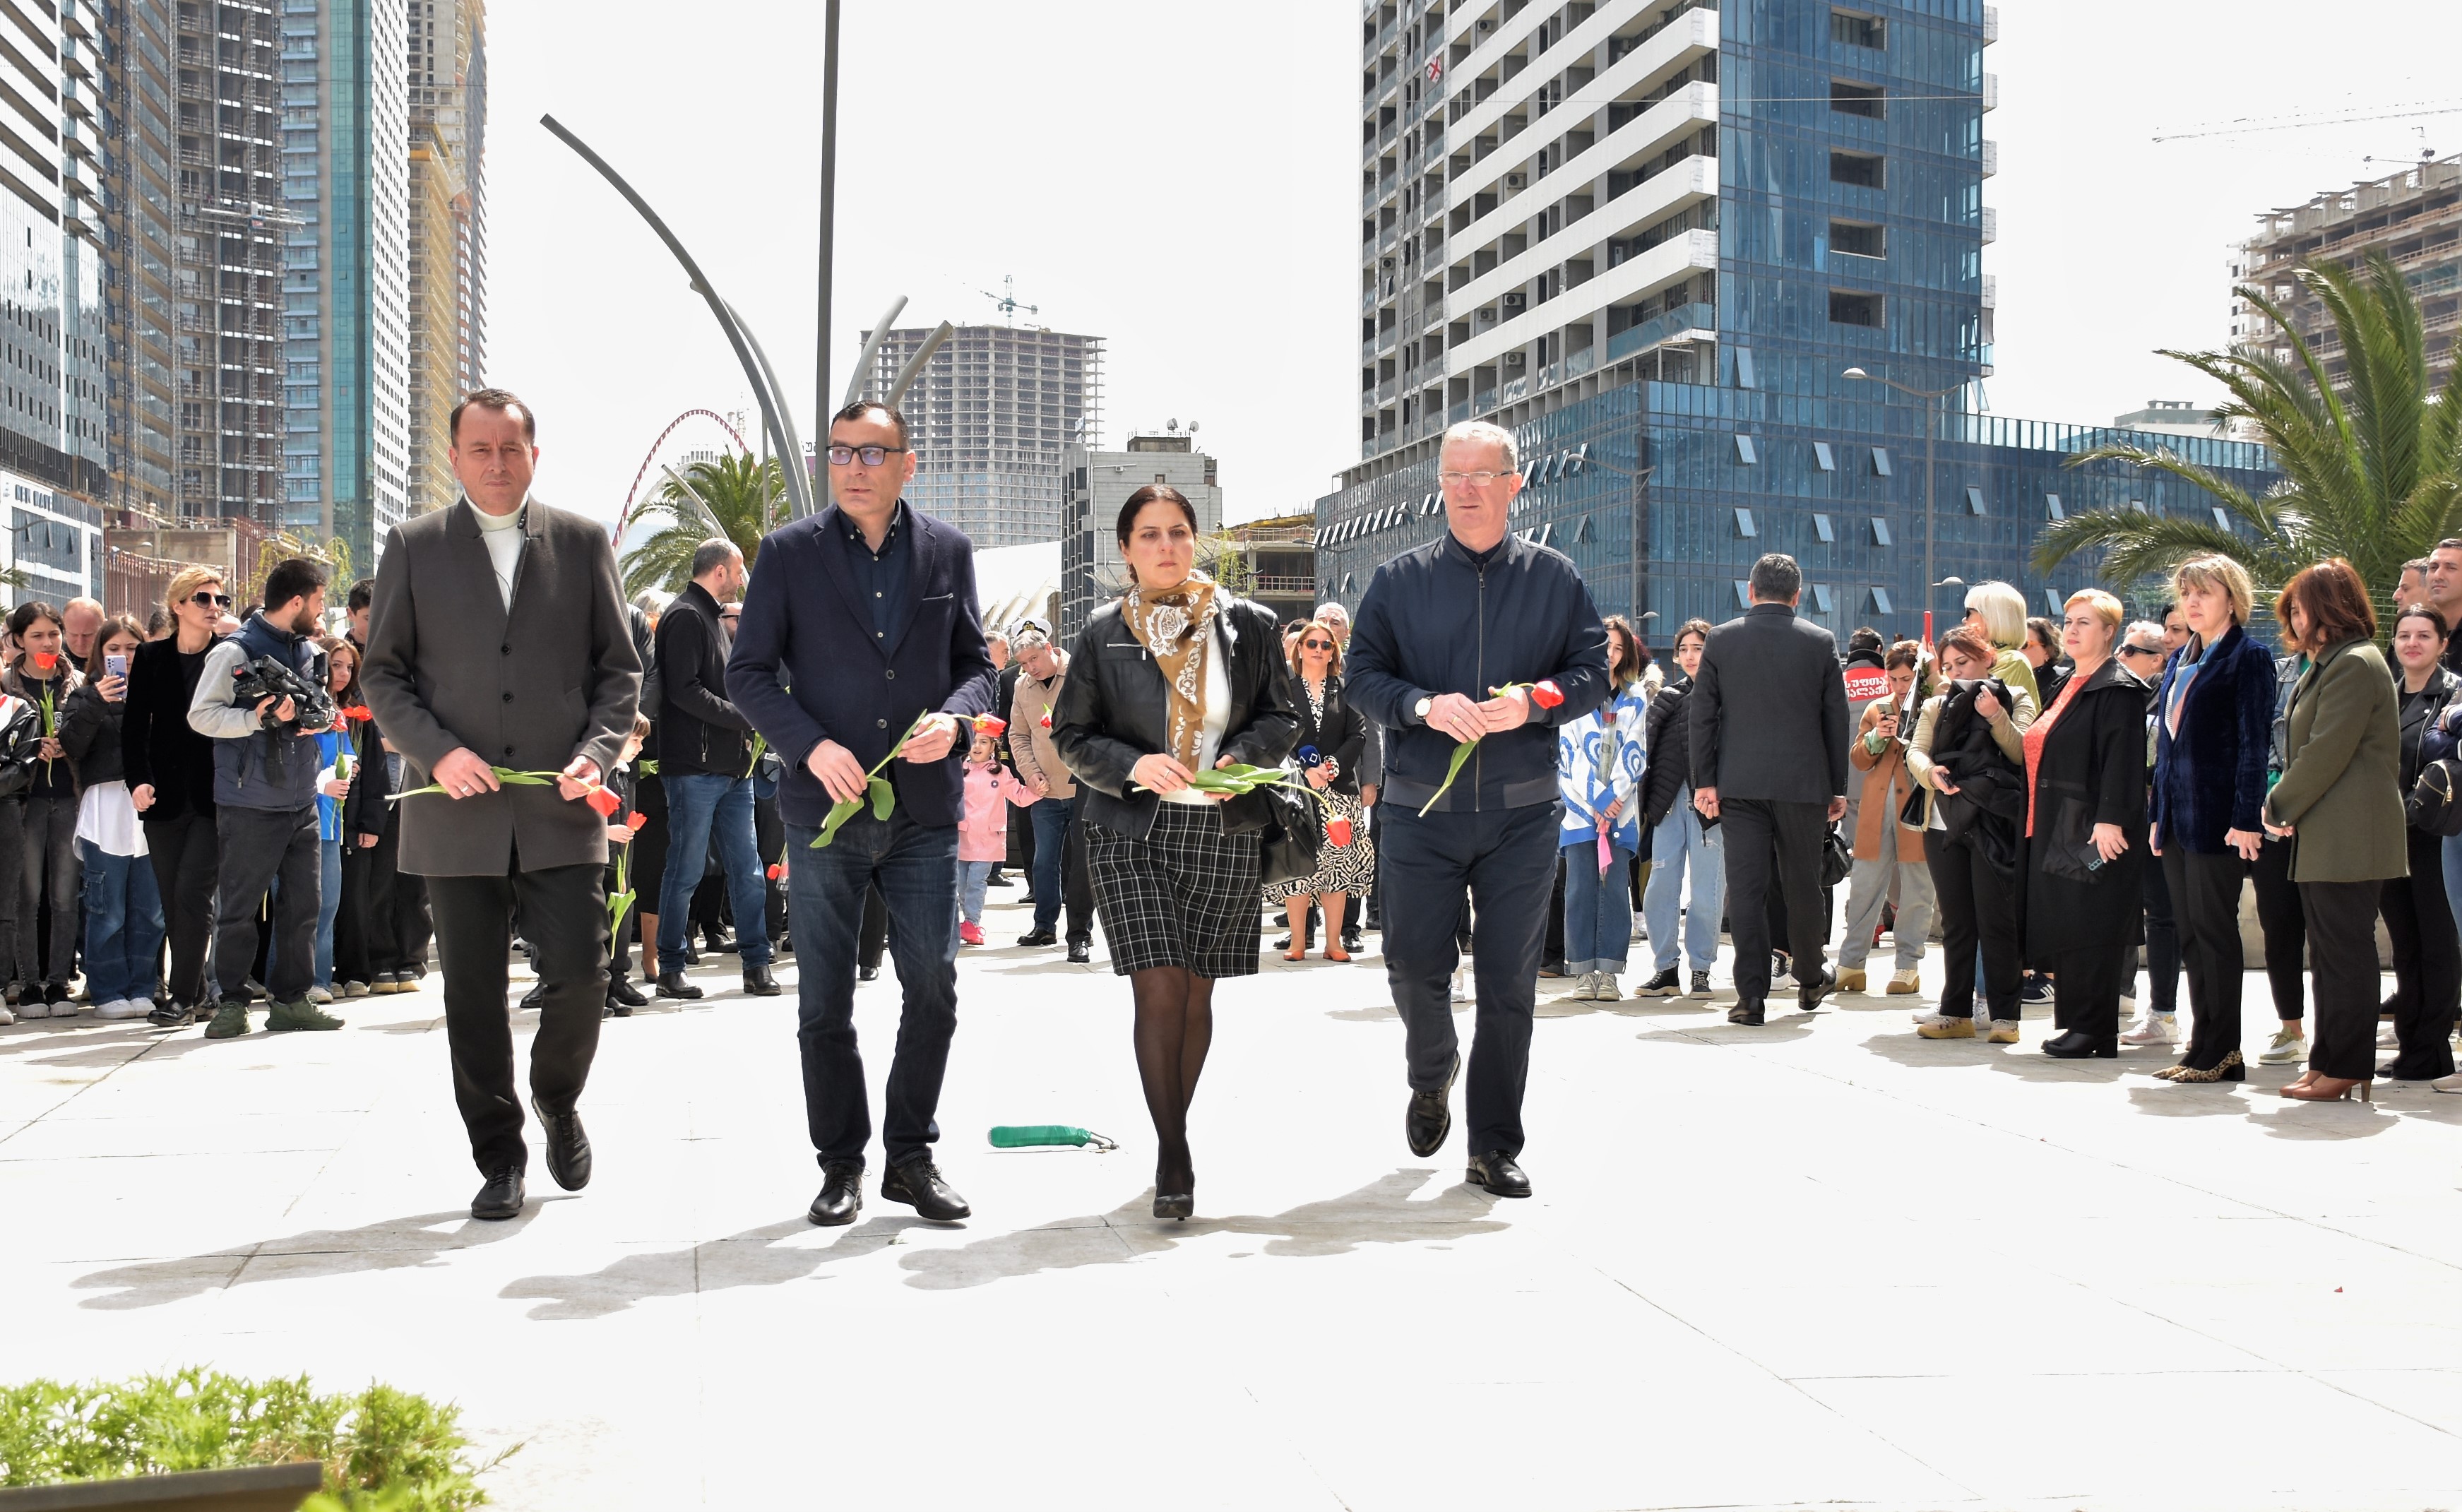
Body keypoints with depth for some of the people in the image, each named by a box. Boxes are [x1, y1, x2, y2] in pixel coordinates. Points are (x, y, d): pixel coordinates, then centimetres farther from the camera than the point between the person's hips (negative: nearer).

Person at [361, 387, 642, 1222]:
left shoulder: (582, 542, 8)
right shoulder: (413, 547, 7)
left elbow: (619, 666, 9)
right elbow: (382, 674, 6)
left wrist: (598, 749, -7)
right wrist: (436, 751, -10)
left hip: (561, 809, 0)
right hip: (458, 811, 0)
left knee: (580, 975, -4)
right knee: (473, 996, 4)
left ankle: (557, 1100, 27)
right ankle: (499, 1157, 19)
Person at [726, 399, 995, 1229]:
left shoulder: (948, 550, 6)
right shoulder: (790, 552, 0)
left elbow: (974, 661, 10)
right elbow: (747, 671, 0)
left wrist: (955, 717, -11)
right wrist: (809, 745, -14)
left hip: (924, 807, 1)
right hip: (825, 806, -1)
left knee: (933, 989, 3)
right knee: (825, 1001, 5)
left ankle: (911, 1155, 18)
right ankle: (841, 1163, 18)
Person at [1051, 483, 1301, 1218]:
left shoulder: (1247, 624, 3)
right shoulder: (1103, 634, 1)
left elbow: (1281, 717, 9)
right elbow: (1072, 735, 3)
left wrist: (1241, 757, -11)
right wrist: (1135, 765, -15)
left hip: (1223, 834, 2)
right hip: (1131, 832, -2)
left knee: (1198, 992, 8)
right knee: (1160, 991, -11)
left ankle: (1174, 1132, 25)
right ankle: (1172, 1154, -4)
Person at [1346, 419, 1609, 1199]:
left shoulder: (1555, 578, 7)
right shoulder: (1399, 579, 5)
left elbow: (1594, 672, 6)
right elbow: (1363, 674, 2)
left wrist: (1535, 701, -14)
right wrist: (1425, 706, -18)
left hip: (1521, 814, 0)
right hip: (1421, 812, 0)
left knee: (1509, 982, 3)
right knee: (1415, 966, 0)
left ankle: (1494, 1147, 13)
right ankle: (1432, 1077, 32)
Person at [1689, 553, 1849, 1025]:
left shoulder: (1721, 639, 2)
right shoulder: (1821, 642, 1)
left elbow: (1702, 714, 1)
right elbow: (1836, 718, 4)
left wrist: (1704, 781, 4)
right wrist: (1838, 787, 10)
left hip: (1740, 783, 0)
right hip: (1803, 782, 0)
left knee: (1745, 887, -1)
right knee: (1802, 883, 13)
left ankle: (1751, 994, -4)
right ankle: (1810, 978, 28)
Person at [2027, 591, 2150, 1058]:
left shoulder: (2118, 688, -10)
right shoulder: (2068, 684, 19)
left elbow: (2122, 758, -19)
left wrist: (2109, 820, -27)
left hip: (2092, 830, -9)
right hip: (2056, 829, 9)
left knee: (2089, 930, -6)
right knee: (2061, 927, 10)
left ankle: (2093, 1034, -2)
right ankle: (2075, 1024, 16)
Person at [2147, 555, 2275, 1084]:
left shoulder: (2248, 658, -6)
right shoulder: (2180, 662, 17)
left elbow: (2254, 741, -11)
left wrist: (2246, 818, -17)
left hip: (2217, 817, -8)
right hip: (2178, 817, 8)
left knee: (2214, 932, -4)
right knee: (2191, 935, 8)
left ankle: (2219, 1053, 2)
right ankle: (2206, 1048, 13)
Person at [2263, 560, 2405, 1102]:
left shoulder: (2355, 665, -14)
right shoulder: (2331, 664, 20)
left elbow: (2326, 752, -19)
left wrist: (2279, 807, -9)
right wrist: (2284, 804, 7)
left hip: (2348, 835, -11)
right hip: (2324, 835, 11)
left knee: (2346, 950, -6)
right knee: (2328, 951, 12)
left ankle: (2348, 1067, -1)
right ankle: (2328, 1061, 17)